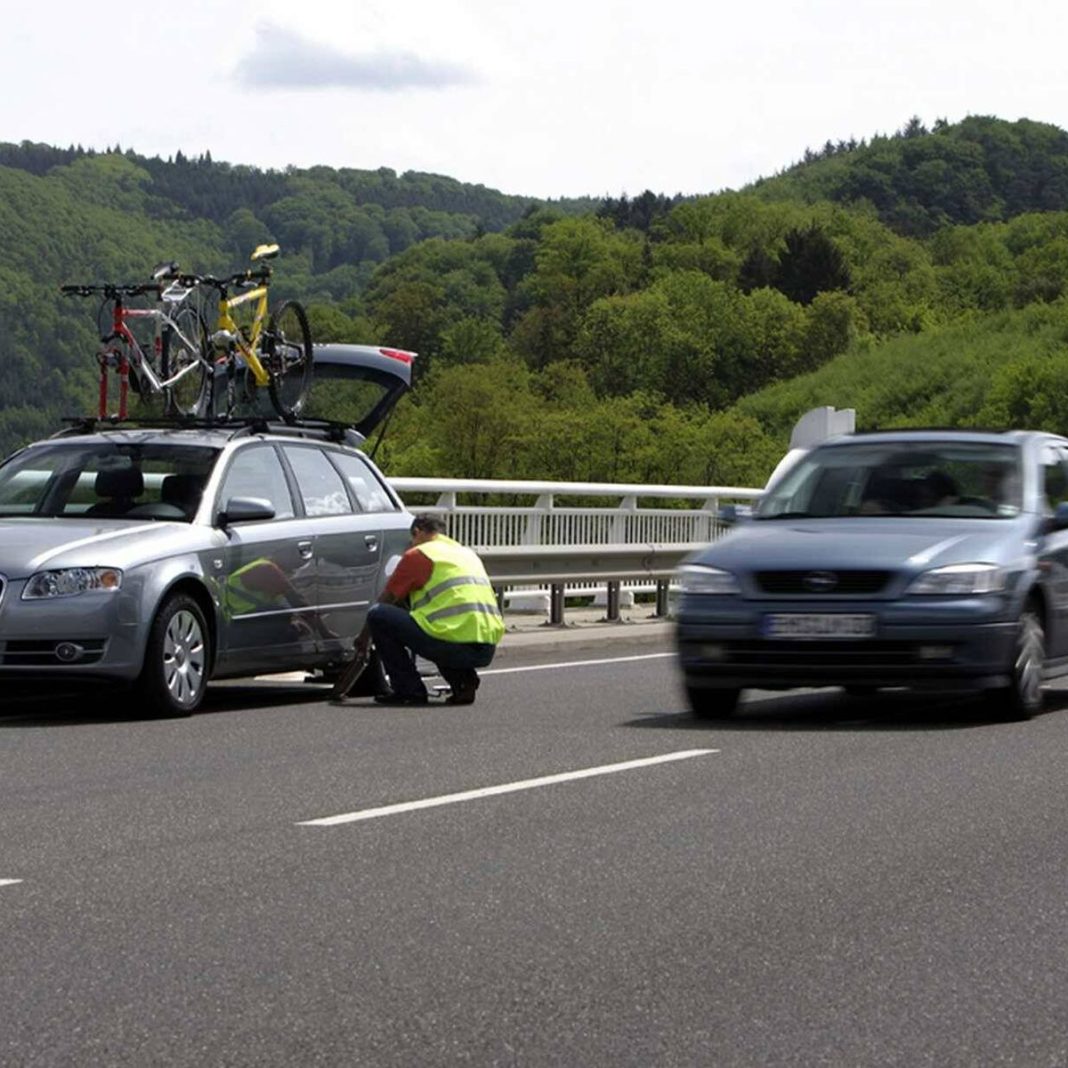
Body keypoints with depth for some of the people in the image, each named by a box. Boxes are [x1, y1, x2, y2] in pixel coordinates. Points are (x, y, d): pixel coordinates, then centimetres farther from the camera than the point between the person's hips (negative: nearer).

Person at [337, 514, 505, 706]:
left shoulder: (418, 554, 6)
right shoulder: (468, 553, 26)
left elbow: (385, 600, 15)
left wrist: (363, 638, 29)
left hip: (455, 644, -7)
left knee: (378, 616, 3)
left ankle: (409, 690, 2)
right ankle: (463, 678, 13)